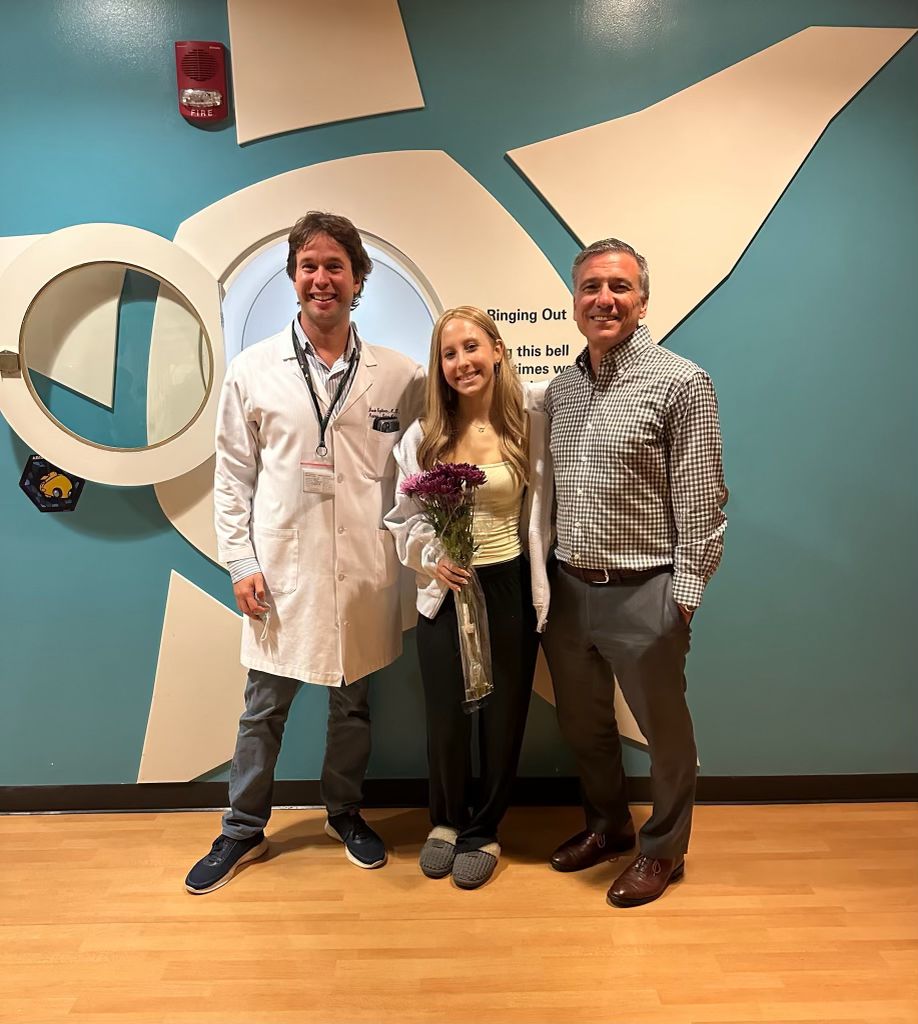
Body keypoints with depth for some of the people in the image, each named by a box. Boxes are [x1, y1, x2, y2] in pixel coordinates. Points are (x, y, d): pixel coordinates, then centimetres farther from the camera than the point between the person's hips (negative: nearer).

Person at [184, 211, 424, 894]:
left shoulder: (400, 375, 0)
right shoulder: (252, 370, 1)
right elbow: (233, 474, 2)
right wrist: (240, 561, -2)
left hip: (364, 570, 1)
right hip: (282, 569, 0)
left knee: (353, 703, 16)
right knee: (265, 707, 12)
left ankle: (346, 813, 39)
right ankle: (244, 831, 33)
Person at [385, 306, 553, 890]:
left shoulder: (530, 424, -6)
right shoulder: (423, 436, -2)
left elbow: (541, 512, 1)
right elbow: (405, 520, 2)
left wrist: (540, 582, -5)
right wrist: (432, 558, -13)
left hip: (510, 589, -1)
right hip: (445, 592, 1)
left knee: (503, 716, 11)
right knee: (445, 715, 10)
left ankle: (484, 832, 35)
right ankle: (446, 821, 39)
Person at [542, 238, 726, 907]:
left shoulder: (681, 383, -9)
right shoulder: (561, 389, 9)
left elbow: (701, 501, -11)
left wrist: (684, 594, -13)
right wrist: (544, 578, 9)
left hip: (642, 594, -6)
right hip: (568, 587, 6)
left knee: (664, 730, 12)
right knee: (582, 721, 20)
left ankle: (663, 848, 36)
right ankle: (607, 824, 45)